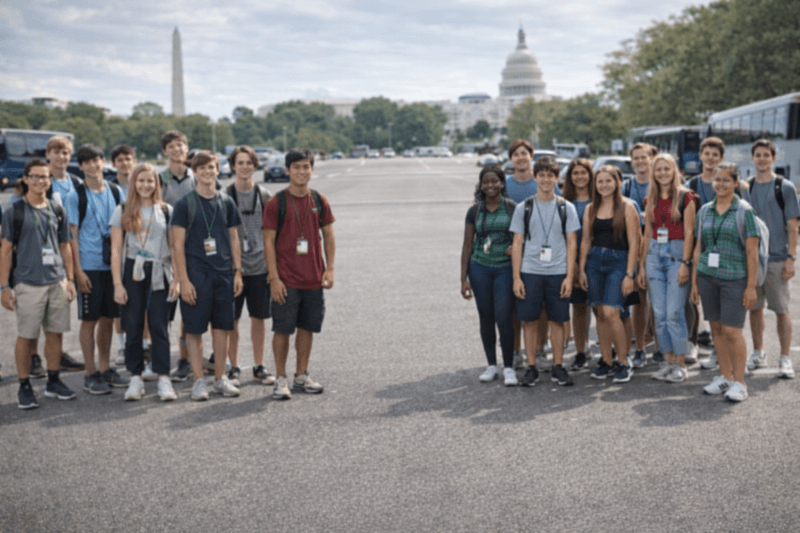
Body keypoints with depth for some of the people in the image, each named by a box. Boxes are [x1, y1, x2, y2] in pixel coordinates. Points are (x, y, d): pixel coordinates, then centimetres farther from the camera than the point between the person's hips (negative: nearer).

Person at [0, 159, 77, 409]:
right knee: (26, 336, -1)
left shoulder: (57, 211, 11)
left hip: (57, 282, 4)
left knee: (55, 333, 8)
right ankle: (24, 387, 9)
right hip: (28, 283, -4)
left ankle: (53, 381, 20)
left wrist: (70, 279, 11)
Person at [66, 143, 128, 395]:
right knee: (89, 320, 1)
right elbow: (73, 235, -5)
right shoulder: (75, 196, -3)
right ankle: (91, 374, 8)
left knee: (108, 318, 10)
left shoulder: (116, 192, 9)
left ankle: (105, 369, 21)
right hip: (89, 267, -4)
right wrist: (78, 270, -11)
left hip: (113, 264, 4)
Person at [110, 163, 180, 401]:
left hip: (159, 274, 0)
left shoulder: (166, 211, 7)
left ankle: (164, 379, 1)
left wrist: (176, 279, -2)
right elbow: (116, 250, 2)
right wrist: (117, 284, -5)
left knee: (159, 326, -2)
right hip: (132, 273, 0)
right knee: (133, 327, 3)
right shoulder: (123, 211, 4)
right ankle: (136, 378, 13)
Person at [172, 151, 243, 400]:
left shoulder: (226, 202, 9)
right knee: (194, 329, 0)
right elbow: (178, 245, -6)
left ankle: (220, 378, 18)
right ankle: (199, 381, 9)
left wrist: (238, 272, 7)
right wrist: (184, 280, -12)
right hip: (196, 274, -3)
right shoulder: (185, 204, -3)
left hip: (223, 274, 4)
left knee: (222, 327, 7)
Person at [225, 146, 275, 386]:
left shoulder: (263, 195, 6)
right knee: (232, 320, 2)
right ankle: (233, 368, 14)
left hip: (260, 265, 2)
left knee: (259, 317, 8)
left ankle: (259, 366, 19)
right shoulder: (225, 195, -1)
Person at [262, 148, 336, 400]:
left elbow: (328, 236, 12)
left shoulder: (319, 201, 6)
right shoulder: (276, 202, -5)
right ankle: (281, 379, 12)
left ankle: (301, 376, 22)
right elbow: (269, 242, -6)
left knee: (307, 327, 11)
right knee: (282, 329, 1)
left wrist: (329, 269, 2)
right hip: (286, 280, -4)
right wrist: (274, 278, -11)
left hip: (313, 279, 4)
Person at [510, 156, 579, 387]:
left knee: (557, 320, 4)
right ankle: (531, 367, 11)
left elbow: (571, 243, 5)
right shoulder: (523, 208, 6)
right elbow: (517, 243, 5)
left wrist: (569, 276, -3)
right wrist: (516, 277, -2)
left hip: (558, 273, 0)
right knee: (529, 320, 2)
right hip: (529, 272, 0)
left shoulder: (566, 208, 6)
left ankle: (558, 367, 13)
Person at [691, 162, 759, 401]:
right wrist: (694, 282, 11)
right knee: (716, 328, 8)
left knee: (732, 330, -8)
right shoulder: (705, 210, 10)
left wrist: (751, 286, -10)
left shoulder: (744, 211, -3)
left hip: (734, 278, -4)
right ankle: (725, 377, 20)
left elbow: (752, 252, -5)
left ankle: (739, 383, 3)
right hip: (707, 276, 5)